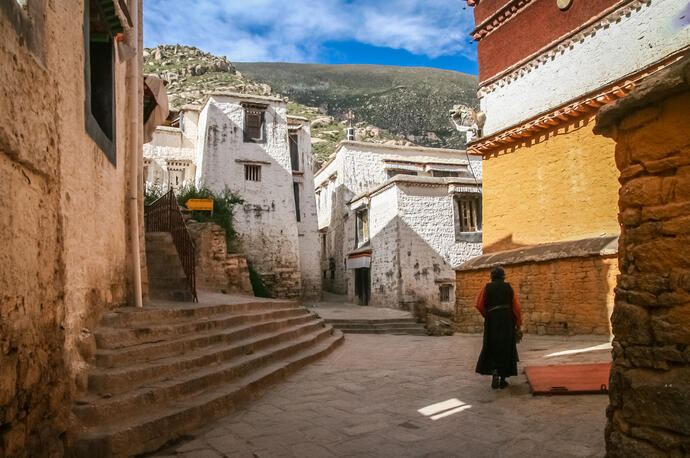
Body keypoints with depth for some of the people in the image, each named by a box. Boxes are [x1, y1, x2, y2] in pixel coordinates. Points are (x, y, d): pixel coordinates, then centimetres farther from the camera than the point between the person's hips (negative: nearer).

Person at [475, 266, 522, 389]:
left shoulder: (487, 288, 0)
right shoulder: (509, 288, 1)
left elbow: (479, 305, -5)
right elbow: (516, 306, -3)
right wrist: (519, 323, 4)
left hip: (492, 322, -1)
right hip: (507, 323, 1)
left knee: (492, 348, 12)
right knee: (505, 349, 10)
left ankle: (494, 373, -10)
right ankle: (503, 380, 11)